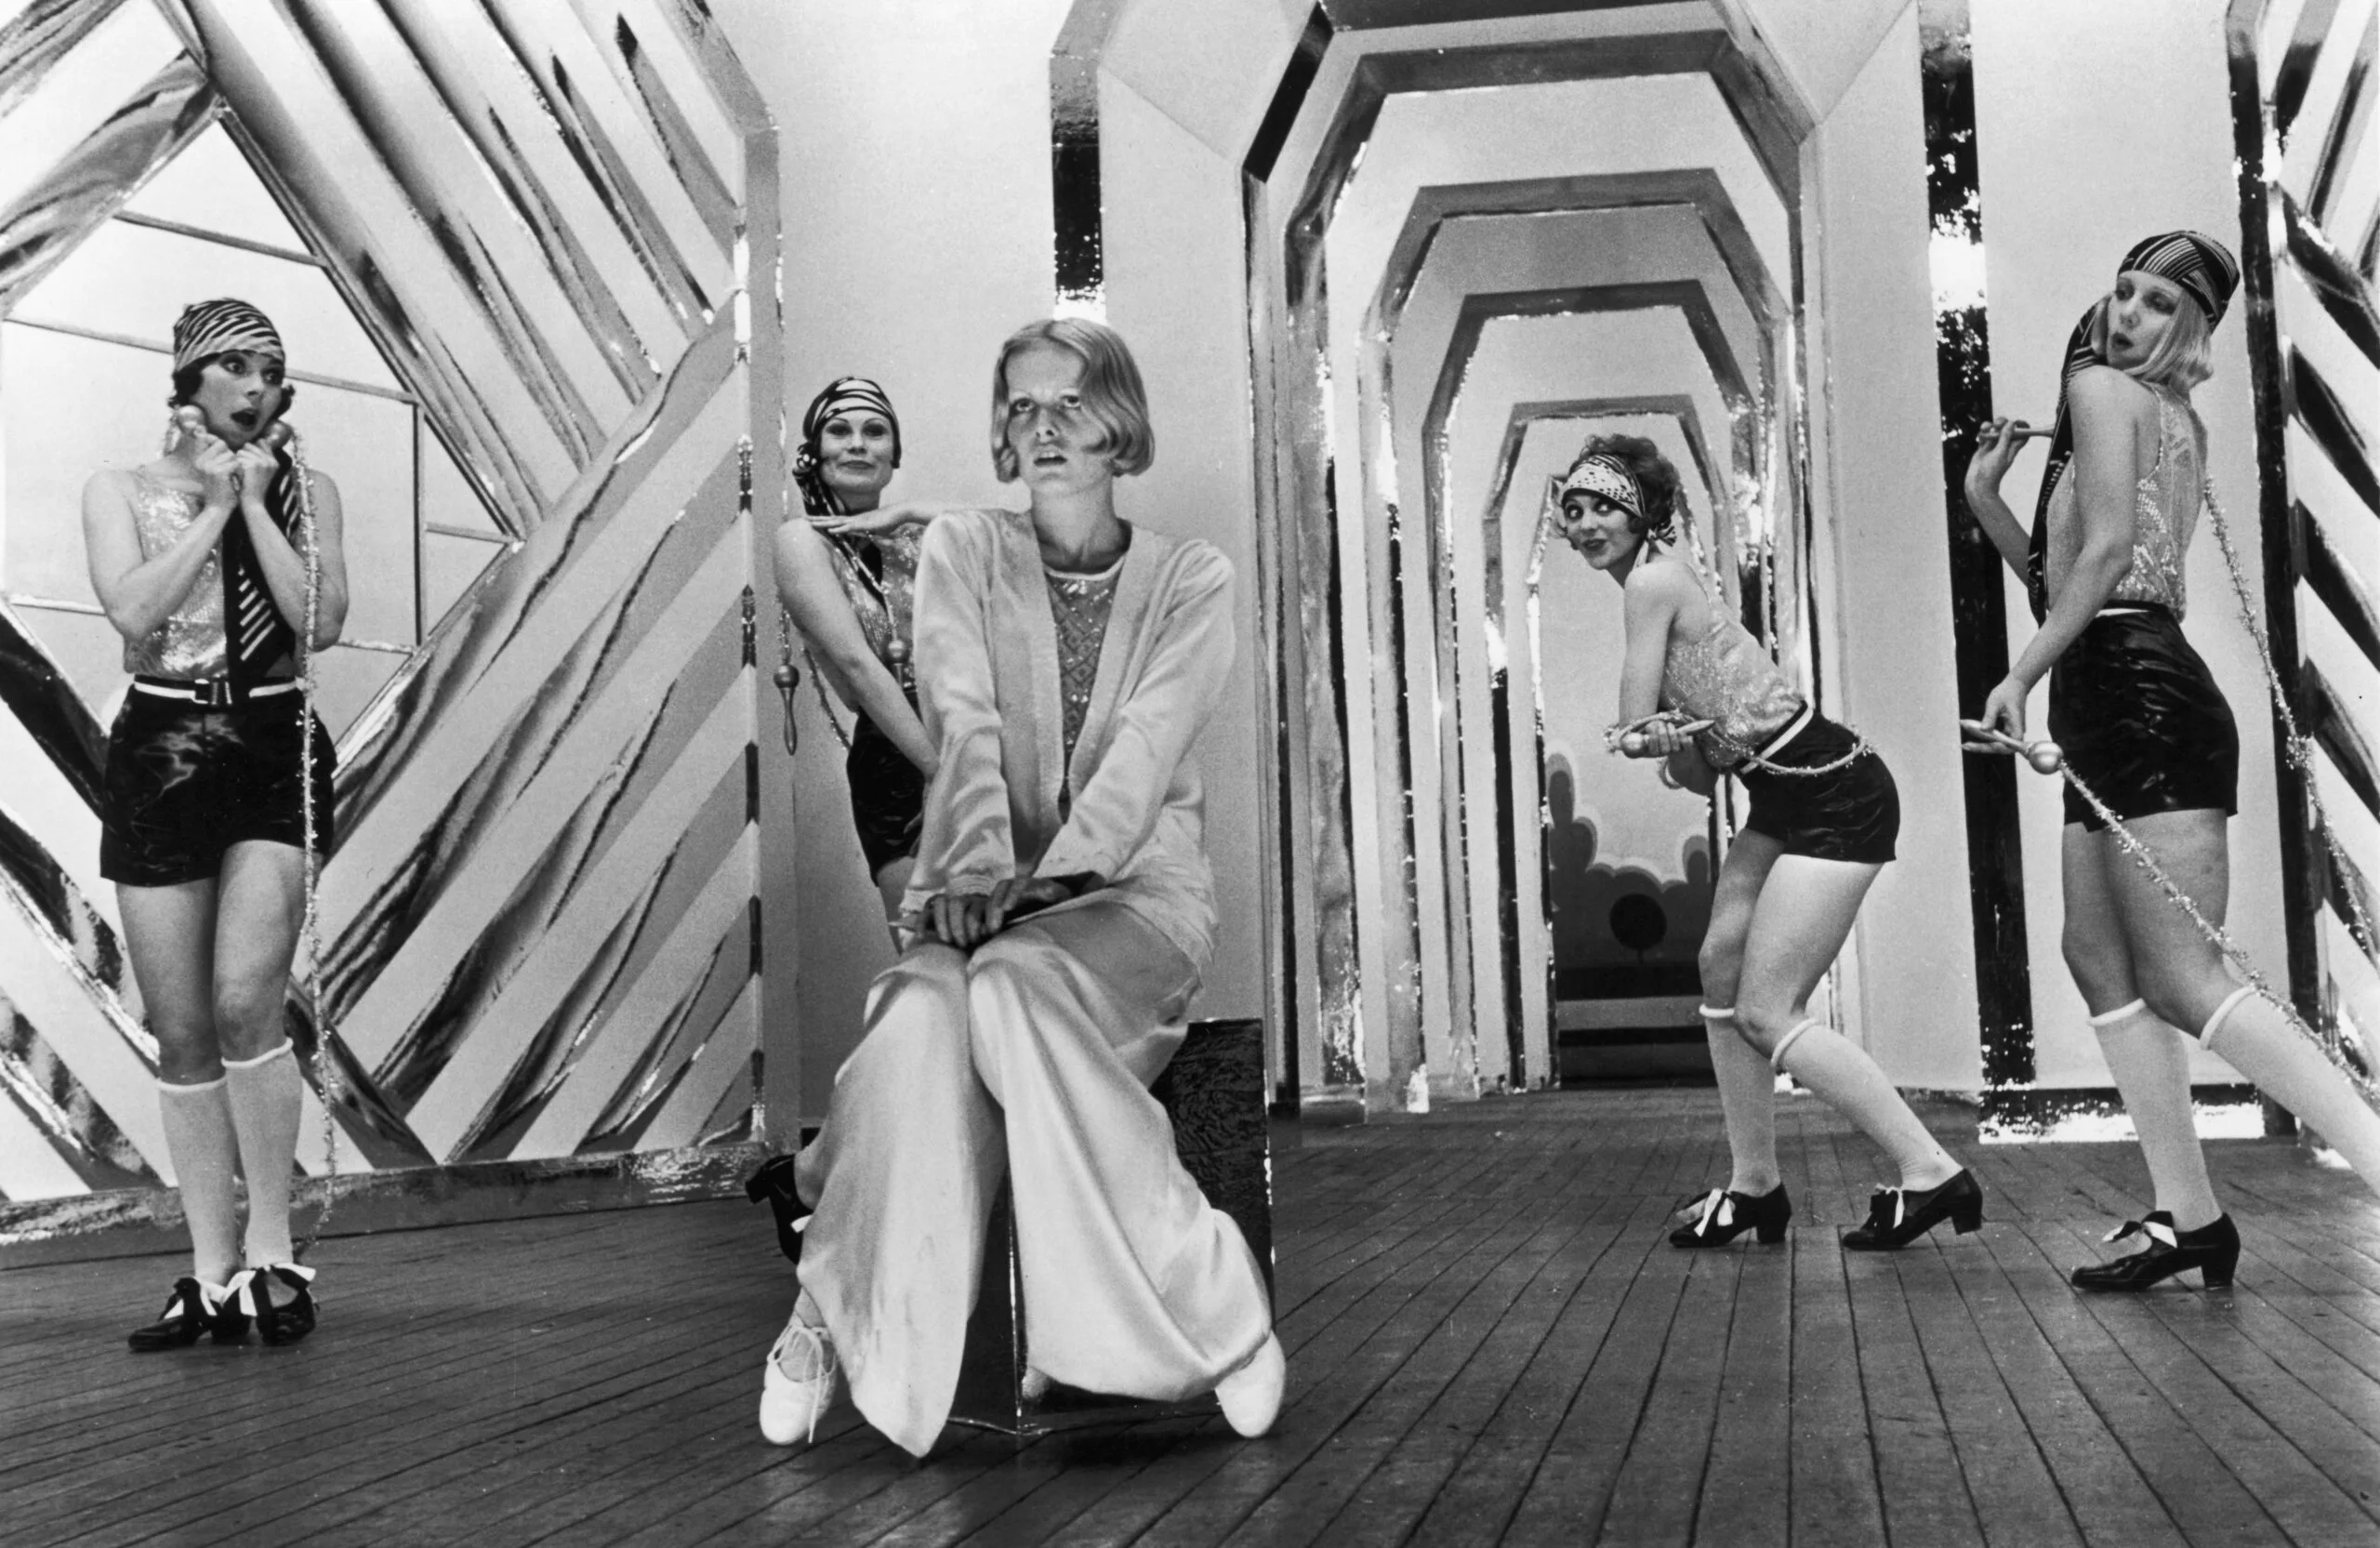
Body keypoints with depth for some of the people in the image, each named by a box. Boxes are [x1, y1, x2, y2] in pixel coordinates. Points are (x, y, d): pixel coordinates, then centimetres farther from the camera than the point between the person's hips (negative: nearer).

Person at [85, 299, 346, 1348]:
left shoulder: (305, 493, 10)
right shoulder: (120, 490, 9)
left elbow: (322, 621, -5)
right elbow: (132, 609, -8)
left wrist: (255, 504, -6)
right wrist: (212, 509, -6)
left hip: (273, 752, -1)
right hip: (160, 753, 1)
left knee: (244, 1001, -19)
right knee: (181, 1034, 1)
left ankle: (271, 1253, -7)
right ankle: (213, 1272, 9)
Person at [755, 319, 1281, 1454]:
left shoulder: (1191, 582, 6)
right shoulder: (961, 552, 9)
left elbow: (1144, 751, -9)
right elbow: (964, 726, -6)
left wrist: (1048, 878, -25)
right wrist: (974, 871, -23)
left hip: (1135, 886, -1)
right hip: (984, 897, 1)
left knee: (1014, 985, -35)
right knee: (922, 1012, -33)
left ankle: (1206, 1292, -27)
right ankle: (835, 1320, -18)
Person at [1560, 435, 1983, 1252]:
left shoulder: (1652, 580, -14)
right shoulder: (1664, 579, 15)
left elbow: (1635, 730, -14)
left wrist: (1673, 740, 3)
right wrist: (1682, 749, -9)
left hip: (1835, 801, -10)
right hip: (1787, 799, 10)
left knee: (1766, 1012, -8)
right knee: (1721, 968, 11)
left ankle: (1933, 1174, -3)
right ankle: (1755, 1185, 19)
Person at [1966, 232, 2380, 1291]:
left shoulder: (2100, 386, -3)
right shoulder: (2172, 421, 25)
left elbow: (2109, 542, -18)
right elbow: (2061, 577, 24)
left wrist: (2022, 675, -20)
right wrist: (1984, 498, 16)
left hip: (2137, 696, -10)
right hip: (2117, 705, 10)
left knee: (2180, 978, -18)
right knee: (2099, 959, 12)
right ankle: (2188, 1215, 11)